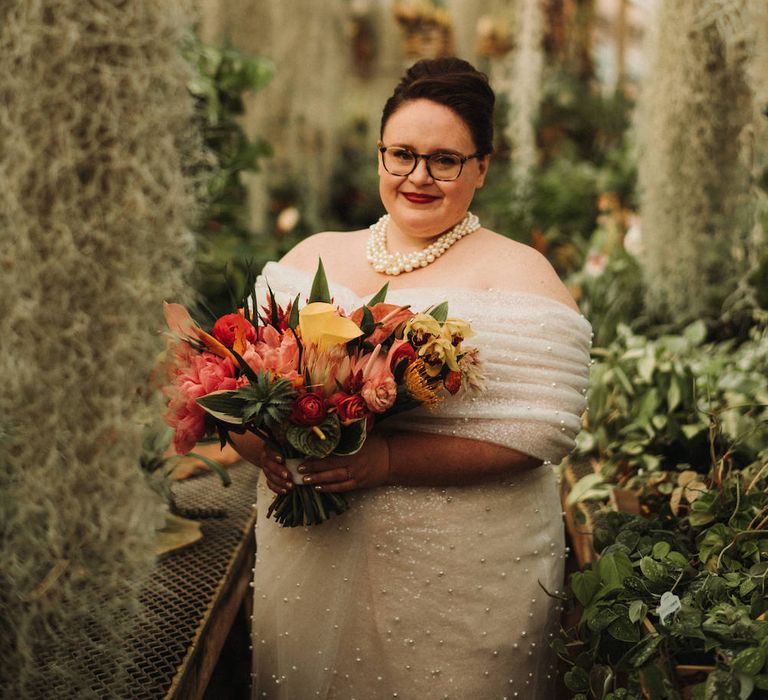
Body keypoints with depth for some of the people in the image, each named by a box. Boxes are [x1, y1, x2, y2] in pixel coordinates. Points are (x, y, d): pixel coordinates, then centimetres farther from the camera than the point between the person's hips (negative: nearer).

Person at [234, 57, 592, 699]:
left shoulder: (516, 275, -4)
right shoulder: (312, 258, 9)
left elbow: (538, 430, -15)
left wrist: (387, 459, -23)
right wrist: (264, 444, -14)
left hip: (464, 577, -3)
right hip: (306, 562, 4)